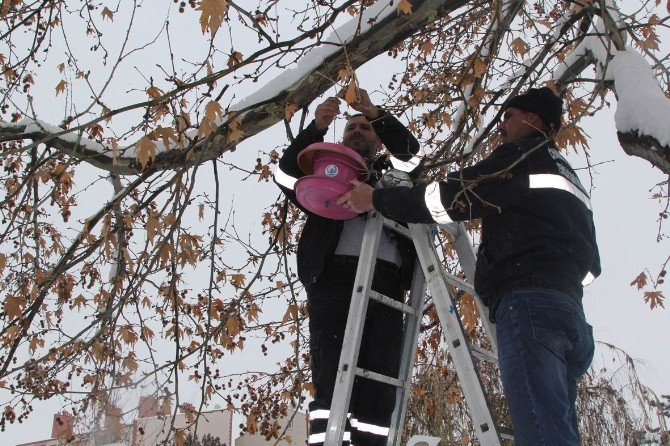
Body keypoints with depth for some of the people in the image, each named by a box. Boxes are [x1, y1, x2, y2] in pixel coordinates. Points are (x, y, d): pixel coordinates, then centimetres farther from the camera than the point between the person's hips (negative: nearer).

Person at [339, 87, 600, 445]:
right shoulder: (567, 175, 35)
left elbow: (456, 197, -2)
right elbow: (591, 262, 33)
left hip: (529, 302, -10)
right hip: (569, 310, 10)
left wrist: (377, 198, 6)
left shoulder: (524, 153, 8)